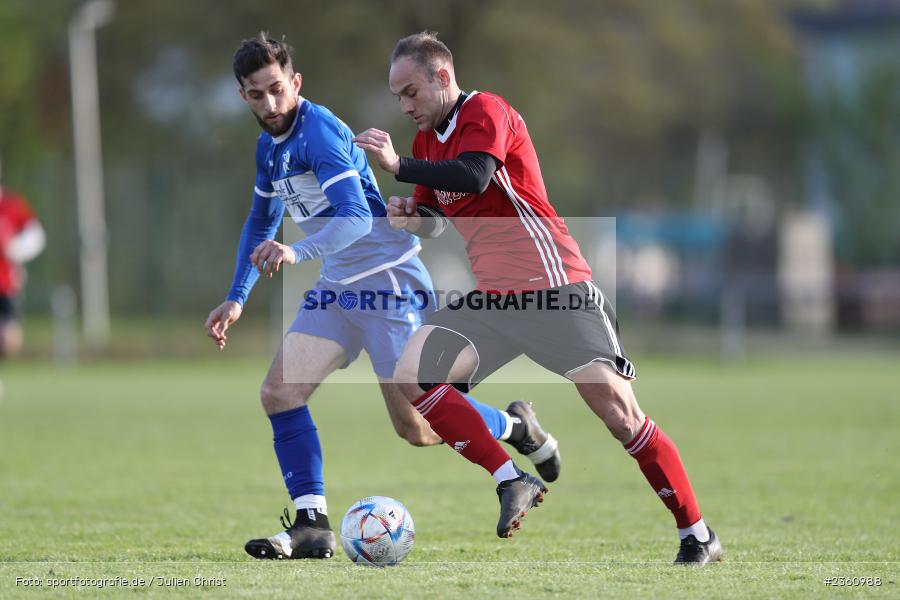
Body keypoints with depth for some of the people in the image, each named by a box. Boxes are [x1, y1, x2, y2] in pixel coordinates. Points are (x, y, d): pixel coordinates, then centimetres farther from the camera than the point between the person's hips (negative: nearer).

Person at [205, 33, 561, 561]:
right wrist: (237, 299, 21)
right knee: (279, 393, -7)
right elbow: (262, 224, 26)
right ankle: (312, 526, -3)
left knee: (416, 429, -5)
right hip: (338, 285, 8)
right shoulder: (270, 145, 10)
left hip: (388, 278, -8)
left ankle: (516, 427, 22)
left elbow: (356, 217, -31)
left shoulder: (318, 131, -19)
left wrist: (298, 253, -47)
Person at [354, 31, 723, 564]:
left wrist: (397, 164, -26)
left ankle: (700, 536, -2)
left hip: (555, 290, -8)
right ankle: (514, 482, -8)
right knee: (411, 375, -11)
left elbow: (474, 176, -28)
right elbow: (434, 212, 24)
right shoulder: (427, 137, 15)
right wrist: (410, 214, 2)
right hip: (490, 298, 8)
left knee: (620, 414, -12)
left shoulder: (486, 112, -10)